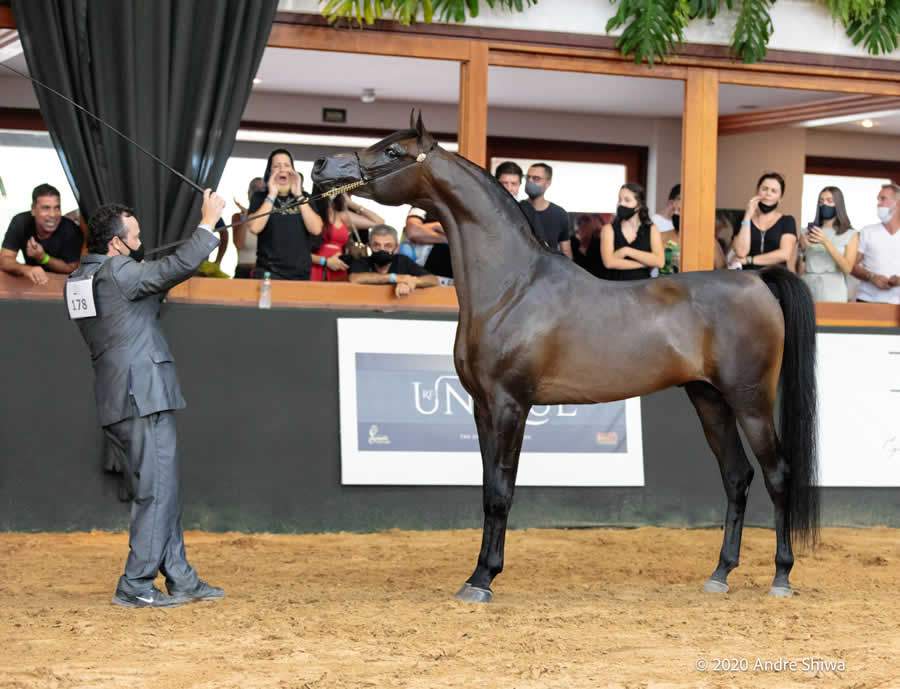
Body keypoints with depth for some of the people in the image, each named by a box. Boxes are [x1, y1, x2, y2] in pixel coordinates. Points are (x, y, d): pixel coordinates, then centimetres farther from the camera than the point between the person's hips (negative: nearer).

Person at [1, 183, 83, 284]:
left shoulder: (71, 230, -19)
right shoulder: (20, 222, -15)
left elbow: (72, 269, -12)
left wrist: (43, 258, -27)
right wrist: (26, 269, -41)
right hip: (31, 280, 1)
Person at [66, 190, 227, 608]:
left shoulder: (79, 279, 13)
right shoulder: (117, 271, -14)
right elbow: (181, 266, -17)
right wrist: (208, 223, -3)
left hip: (119, 402, 10)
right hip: (144, 398, -10)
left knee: (162, 492, 14)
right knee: (157, 491, -5)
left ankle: (181, 580, 17)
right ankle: (136, 586, -5)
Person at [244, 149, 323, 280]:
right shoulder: (261, 197, 6)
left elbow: (316, 229, -4)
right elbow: (254, 228, -12)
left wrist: (298, 195, -6)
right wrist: (272, 195, -9)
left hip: (301, 274, 3)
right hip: (269, 272, -3)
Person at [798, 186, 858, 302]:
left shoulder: (850, 235, 6)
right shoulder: (807, 232, 12)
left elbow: (847, 269, -7)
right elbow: (801, 270, 10)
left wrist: (826, 242, -13)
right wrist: (803, 249, -8)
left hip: (833, 293, -2)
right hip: (807, 289, 2)